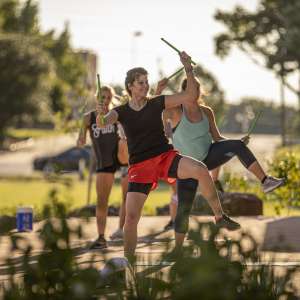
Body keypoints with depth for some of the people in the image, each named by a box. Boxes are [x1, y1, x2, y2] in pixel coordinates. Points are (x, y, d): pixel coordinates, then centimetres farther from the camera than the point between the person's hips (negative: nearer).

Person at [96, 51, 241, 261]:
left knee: (201, 169, -30)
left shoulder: (156, 104, 3)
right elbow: (102, 124, -18)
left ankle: (220, 216, -15)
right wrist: (101, 116, -42)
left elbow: (190, 96, -1)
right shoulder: (121, 112, 3)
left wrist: (188, 69, -12)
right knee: (131, 217, -10)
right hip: (139, 166, 0)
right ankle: (128, 260, 7)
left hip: (166, 157, 0)